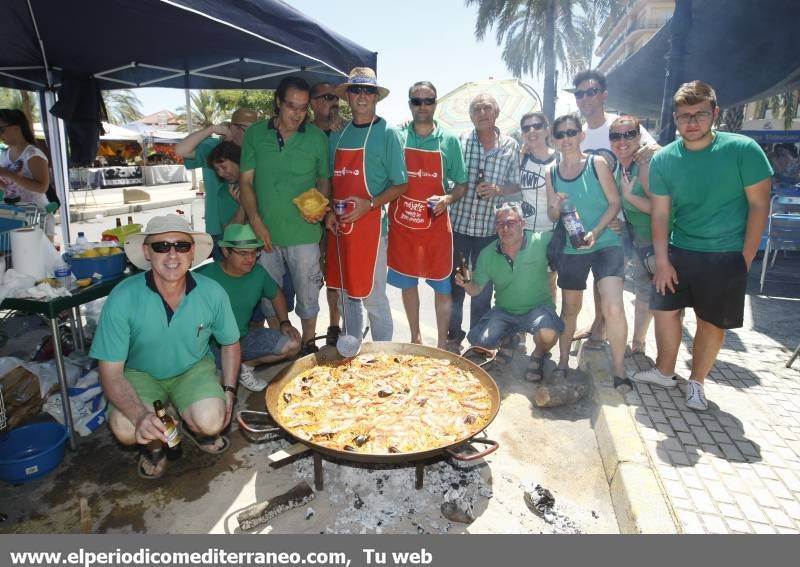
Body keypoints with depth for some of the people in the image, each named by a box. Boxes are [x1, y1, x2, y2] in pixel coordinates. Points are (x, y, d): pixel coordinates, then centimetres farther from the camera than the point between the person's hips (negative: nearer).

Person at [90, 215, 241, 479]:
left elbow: (230, 344, 1)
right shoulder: (123, 298, -24)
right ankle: (153, 444, 9)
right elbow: (110, 371, -20)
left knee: (211, 421, -27)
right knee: (125, 429, -30)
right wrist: (140, 416, -36)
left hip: (194, 369, 1)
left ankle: (194, 428, 12)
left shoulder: (213, 293, -18)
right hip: (141, 373, 0)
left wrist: (229, 391, -9)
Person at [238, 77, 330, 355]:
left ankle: (308, 346, 30)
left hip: (303, 232, -1)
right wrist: (256, 222, -9)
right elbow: (246, 180, 2)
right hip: (264, 232, 2)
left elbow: (324, 179, 9)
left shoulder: (317, 137, 0)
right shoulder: (255, 134, 1)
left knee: (307, 296, 9)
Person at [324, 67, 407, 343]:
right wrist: (329, 211, 2)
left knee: (373, 297, -2)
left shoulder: (388, 133, -3)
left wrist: (370, 204, -18)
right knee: (347, 292, 15)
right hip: (339, 225, 6)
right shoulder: (337, 136, 13)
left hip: (370, 224, -5)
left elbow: (400, 185, -4)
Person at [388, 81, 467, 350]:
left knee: (442, 285, 5)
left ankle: (442, 343, 20)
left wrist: (448, 199, -14)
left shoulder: (449, 140, 2)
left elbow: (461, 184, 5)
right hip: (402, 224, 1)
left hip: (436, 224, -1)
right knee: (408, 283, 12)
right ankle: (415, 338, 30)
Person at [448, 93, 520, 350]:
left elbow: (516, 185, 5)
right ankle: (453, 334, 26)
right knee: (454, 282, 9)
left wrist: (497, 189, -14)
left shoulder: (511, 146, 1)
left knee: (483, 286, 12)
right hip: (458, 223, 0)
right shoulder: (460, 142, -1)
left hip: (489, 228, 1)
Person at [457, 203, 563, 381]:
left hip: (538, 308, -2)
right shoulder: (487, 254, -4)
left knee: (548, 334, -34)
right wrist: (466, 284, -21)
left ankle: (538, 355, 5)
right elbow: (476, 289, 2)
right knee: (477, 341, -18)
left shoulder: (541, 241, -14)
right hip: (504, 312, 3)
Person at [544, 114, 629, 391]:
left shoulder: (597, 164, -5)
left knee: (613, 308, -16)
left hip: (605, 245, -3)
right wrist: (555, 207, -15)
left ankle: (619, 370, 2)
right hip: (570, 249, 3)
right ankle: (563, 362, 31)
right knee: (570, 308, 14)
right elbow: (552, 216, 9)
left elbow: (614, 203, -6)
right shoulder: (551, 172, 4)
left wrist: (595, 232, -20)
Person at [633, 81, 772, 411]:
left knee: (712, 322, 6)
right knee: (664, 309, 7)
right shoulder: (663, 159, -5)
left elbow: (759, 205, -7)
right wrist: (662, 261, -7)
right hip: (679, 251, 3)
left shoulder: (743, 150, -12)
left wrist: (745, 259, -8)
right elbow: (660, 213, -2)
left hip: (726, 256, -2)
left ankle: (696, 383, 25)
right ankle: (665, 372, 27)